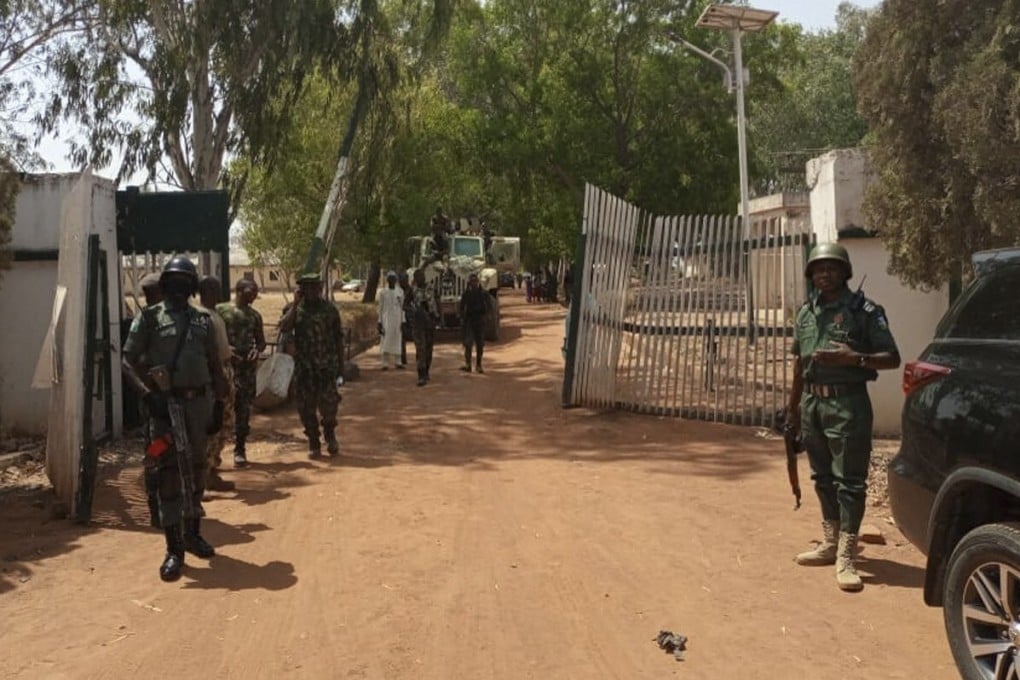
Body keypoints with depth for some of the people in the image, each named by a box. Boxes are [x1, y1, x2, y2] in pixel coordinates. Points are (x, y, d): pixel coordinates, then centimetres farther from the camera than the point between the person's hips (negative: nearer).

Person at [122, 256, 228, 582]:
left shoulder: (202, 320, 11)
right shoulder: (149, 318, 1)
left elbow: (215, 366, 14)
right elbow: (128, 361, -5)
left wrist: (220, 404, 10)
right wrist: (148, 394, -17)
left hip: (198, 401, 4)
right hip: (165, 402, -4)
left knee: (196, 469, 12)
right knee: (169, 473, -4)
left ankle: (192, 533, 28)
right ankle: (174, 548, 0)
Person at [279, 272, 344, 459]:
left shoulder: (329, 308, 4)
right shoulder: (296, 309, 4)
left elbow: (338, 338, 8)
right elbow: (284, 328, -14)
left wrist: (340, 363, 6)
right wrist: (295, 304, -14)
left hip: (326, 365, -1)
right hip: (304, 366, 1)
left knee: (328, 404, -9)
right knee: (306, 408, 5)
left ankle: (330, 434, 19)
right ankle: (314, 444, 19)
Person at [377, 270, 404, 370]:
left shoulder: (400, 292, 6)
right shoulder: (383, 292, 2)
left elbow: (402, 307, 8)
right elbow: (380, 308, 3)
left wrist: (403, 320, 3)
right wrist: (379, 321, -1)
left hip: (397, 319, 2)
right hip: (386, 319, -2)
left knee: (397, 340, 4)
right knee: (386, 340, -5)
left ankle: (397, 362, 8)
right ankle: (385, 363, -4)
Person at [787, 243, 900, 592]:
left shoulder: (864, 310, -6)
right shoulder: (806, 313, 12)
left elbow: (891, 358, -7)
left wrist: (854, 358, -22)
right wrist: (793, 406, 19)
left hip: (847, 403, -6)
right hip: (813, 402, 6)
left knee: (849, 481, -4)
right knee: (823, 478, 14)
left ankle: (845, 557, -1)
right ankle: (830, 544, 26)